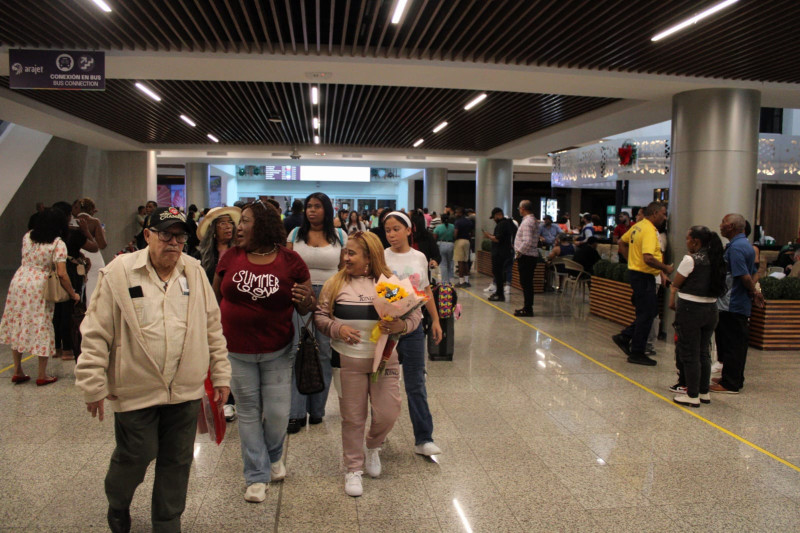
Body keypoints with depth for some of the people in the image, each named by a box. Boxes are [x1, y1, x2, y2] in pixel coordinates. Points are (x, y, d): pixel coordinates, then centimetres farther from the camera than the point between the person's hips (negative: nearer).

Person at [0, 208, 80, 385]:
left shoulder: (27, 236, 5)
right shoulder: (58, 244, -12)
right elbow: (61, 274, -16)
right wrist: (73, 294, -5)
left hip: (19, 281, 5)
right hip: (40, 286, -5)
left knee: (17, 325, 14)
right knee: (41, 327, 5)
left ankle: (17, 371, 24)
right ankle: (42, 375, 11)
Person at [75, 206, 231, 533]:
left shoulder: (195, 272, 2)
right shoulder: (119, 273, -8)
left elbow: (213, 328, 8)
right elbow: (96, 333, -6)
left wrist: (221, 375, 8)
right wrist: (93, 385, -5)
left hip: (186, 390, 3)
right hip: (137, 391, -3)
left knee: (177, 462, 13)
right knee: (135, 457, 10)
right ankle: (117, 506, 44)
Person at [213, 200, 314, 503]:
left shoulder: (290, 261, -8)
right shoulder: (230, 257, -3)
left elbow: (307, 307, -1)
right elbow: (216, 297, 9)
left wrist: (305, 300, -23)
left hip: (277, 352, -1)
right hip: (236, 351, 2)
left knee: (277, 412, 5)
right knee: (248, 412, 11)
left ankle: (274, 456, 38)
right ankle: (256, 476, 27)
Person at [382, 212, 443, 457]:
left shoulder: (419, 257, 5)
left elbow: (426, 291, 13)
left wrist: (435, 320, 12)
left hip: (413, 326, 2)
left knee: (416, 385, 6)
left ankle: (423, 439, 13)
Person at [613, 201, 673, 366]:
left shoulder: (637, 226, 10)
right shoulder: (649, 231, -20)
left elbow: (622, 242, 23)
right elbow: (648, 258, -30)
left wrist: (631, 259, 18)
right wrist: (665, 268, -15)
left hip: (635, 271, 10)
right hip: (644, 276, -10)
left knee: (650, 311, 18)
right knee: (646, 314, 0)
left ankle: (624, 337, 20)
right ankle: (637, 353, 8)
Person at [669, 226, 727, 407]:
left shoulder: (690, 260, -13)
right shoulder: (715, 260, 6)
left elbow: (675, 284, -7)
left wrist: (672, 301, 8)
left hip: (690, 309, -7)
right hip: (711, 309, 7)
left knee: (689, 354, 2)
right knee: (703, 352, 16)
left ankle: (692, 396, 7)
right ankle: (704, 392, 24)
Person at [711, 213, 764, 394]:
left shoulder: (735, 247, -19)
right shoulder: (746, 244, 14)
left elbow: (745, 276, -23)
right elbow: (753, 273, 18)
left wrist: (754, 292, -8)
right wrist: (753, 293, 8)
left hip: (731, 305, -10)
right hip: (741, 304, 10)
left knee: (731, 345, -3)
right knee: (738, 344, 16)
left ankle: (730, 384, 4)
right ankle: (735, 379, 26)